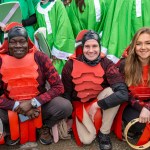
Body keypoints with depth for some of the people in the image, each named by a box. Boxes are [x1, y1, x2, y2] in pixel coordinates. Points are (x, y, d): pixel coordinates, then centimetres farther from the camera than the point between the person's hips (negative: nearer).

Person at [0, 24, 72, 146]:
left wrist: (33, 103, -22)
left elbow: (58, 87, -13)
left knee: (65, 107, -28)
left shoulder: (39, 58, -13)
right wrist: (18, 106, -24)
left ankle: (45, 127, 7)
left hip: (39, 105, 0)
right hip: (12, 107, 1)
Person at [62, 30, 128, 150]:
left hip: (99, 103, 1)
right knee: (87, 139, -21)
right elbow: (66, 93, -4)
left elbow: (123, 93, -31)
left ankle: (104, 133, -13)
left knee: (113, 92, -32)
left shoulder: (106, 64, -19)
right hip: (79, 105, 0)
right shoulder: (71, 64, -16)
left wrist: (97, 105, -30)